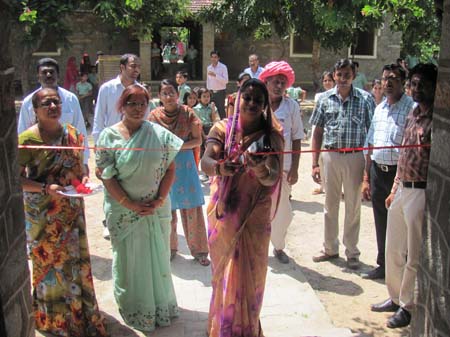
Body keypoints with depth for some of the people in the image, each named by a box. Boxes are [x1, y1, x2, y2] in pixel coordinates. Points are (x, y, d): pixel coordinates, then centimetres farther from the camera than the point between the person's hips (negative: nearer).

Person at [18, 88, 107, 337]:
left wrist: (83, 178, -4)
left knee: (77, 260, 14)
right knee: (50, 263, 9)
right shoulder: (28, 139, -15)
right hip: (43, 214, -5)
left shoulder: (72, 134, 3)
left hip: (73, 209, 5)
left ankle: (81, 312, 33)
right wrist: (45, 189, -26)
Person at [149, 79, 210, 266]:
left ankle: (198, 249, 13)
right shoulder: (155, 116, -1)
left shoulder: (187, 113, -4)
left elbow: (198, 140, -2)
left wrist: (180, 146, -16)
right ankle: (170, 247, 26)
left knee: (192, 208, 0)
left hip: (185, 163, -1)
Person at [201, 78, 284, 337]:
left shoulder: (271, 136, -5)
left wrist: (261, 170, -40)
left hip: (255, 216, 0)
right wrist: (219, 168, -41)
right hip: (223, 213, 1)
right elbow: (205, 162, -18)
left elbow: (273, 178, -17)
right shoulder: (222, 129, -4)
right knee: (224, 273, 13)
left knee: (250, 275, 8)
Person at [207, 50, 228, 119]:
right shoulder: (208, 68, 9)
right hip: (211, 92, 5)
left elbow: (226, 80, -17)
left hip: (220, 92, -5)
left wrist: (215, 75, -24)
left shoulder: (223, 67, -8)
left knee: (221, 110, -3)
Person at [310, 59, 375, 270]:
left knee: (353, 207, 9)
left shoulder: (365, 99, -4)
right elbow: (318, 132, 6)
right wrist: (315, 164, 2)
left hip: (355, 157, -2)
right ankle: (330, 249, 29)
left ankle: (352, 253, 24)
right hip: (330, 156, 2)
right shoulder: (325, 99, 2)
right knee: (330, 205, 13)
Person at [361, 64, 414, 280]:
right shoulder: (379, 109, 13)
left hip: (399, 172, -6)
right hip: (378, 171, 6)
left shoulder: (411, 108, -8)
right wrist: (366, 177, 16)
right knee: (381, 222, 15)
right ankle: (383, 265, 29)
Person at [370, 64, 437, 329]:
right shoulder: (412, 115, 13)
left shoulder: (436, 119, -12)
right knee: (393, 249, 17)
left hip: (421, 192, -8)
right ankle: (396, 297, 33)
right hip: (402, 190, 8)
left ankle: (408, 306, 20)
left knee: (415, 256, 5)